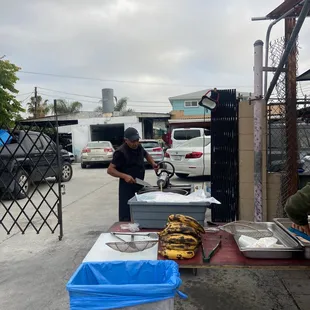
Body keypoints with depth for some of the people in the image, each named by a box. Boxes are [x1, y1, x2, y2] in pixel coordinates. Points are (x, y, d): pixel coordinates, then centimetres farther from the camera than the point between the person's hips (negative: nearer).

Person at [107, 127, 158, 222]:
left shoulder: (139, 147, 5)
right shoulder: (121, 152, -17)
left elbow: (146, 154, 27)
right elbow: (110, 170, -18)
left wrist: (153, 164, 8)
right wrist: (124, 176, -31)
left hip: (140, 185, 7)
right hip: (127, 187, -7)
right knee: (126, 217, -3)